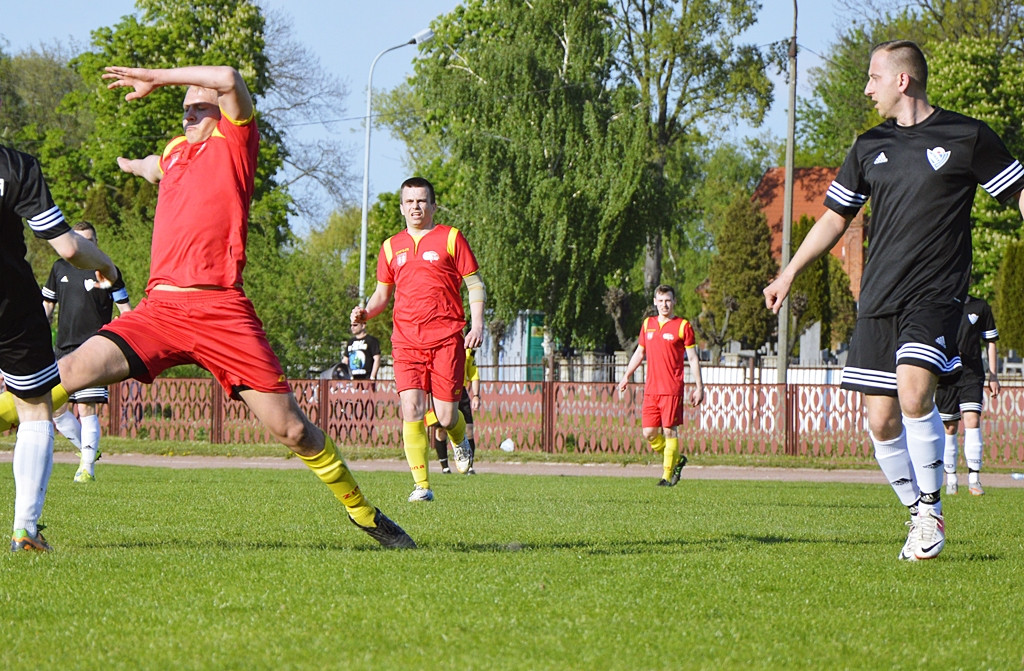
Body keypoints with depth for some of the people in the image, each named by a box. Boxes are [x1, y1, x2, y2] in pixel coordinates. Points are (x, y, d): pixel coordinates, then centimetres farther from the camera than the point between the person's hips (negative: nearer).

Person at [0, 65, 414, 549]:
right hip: (160, 306, 5)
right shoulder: (176, 151, 23)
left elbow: (228, 80, -16)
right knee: (75, 370, -18)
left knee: (290, 427, -5)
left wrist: (157, 78, -7)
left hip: (221, 309, -5)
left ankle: (362, 512, 11)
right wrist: (135, 164, 72)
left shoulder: (235, 144, 4)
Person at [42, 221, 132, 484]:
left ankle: (88, 466, -7)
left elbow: (125, 309, 4)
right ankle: (87, 449, 20)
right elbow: (47, 305, 20)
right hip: (64, 348, 5)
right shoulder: (60, 268, 12)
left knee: (86, 408, -12)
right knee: (55, 408, 0)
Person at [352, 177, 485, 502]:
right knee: (412, 411, -13)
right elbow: (382, 294, 23)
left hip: (446, 338, -2)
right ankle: (421, 485, -7)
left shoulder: (451, 238, 5)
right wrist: (365, 312, 2)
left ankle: (460, 441, 33)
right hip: (407, 341, 2)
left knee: (446, 417, -5)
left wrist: (477, 324, -8)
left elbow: (475, 284, 6)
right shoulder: (392, 247, 14)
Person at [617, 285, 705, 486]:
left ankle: (667, 476, 1)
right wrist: (627, 376, 23)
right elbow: (640, 352, 24)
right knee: (649, 433, 1)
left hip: (672, 390, -5)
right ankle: (677, 459, 23)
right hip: (651, 389, 5)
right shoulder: (647, 324, 13)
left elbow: (693, 359, -1)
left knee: (669, 431, -6)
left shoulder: (683, 326, -1)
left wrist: (699, 387, -4)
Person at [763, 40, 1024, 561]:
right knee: (881, 421, -2)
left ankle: (931, 511, -10)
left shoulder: (966, 138, 1)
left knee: (914, 392, -26)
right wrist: (788, 276, 20)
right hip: (879, 298, 5)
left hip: (936, 294, -5)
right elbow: (835, 218, 22)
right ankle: (919, 516, 15)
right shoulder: (870, 148, 13)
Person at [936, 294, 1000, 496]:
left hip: (972, 375, 0)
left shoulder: (980, 307, 7)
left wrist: (993, 376, 8)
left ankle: (974, 478, -16)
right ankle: (950, 478, 16)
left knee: (972, 420, -15)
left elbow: (990, 342, 12)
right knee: (949, 427, 4)